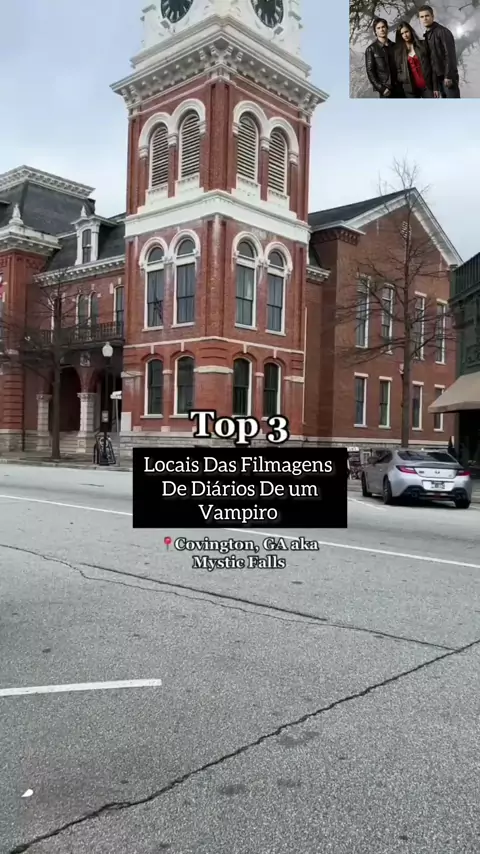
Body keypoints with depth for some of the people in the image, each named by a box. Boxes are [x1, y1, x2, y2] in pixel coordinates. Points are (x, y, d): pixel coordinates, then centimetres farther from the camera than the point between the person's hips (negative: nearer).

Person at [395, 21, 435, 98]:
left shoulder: (422, 44, 7)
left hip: (427, 86, 0)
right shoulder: (398, 51, 8)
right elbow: (398, 71, 11)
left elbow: (431, 65, 4)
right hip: (410, 89, 0)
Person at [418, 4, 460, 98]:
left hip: (448, 76, -7)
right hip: (439, 77, 7)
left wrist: (448, 76, -22)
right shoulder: (427, 36, 17)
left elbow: (450, 54, -14)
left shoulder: (442, 31, -6)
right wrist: (435, 85, 11)